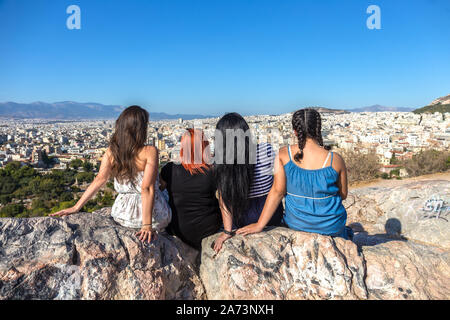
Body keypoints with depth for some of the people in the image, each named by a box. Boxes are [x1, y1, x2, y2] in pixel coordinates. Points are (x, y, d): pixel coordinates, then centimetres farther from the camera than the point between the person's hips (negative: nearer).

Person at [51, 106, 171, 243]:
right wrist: (147, 225, -22)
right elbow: (147, 188, -22)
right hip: (156, 218, -4)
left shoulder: (111, 152, -4)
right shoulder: (150, 151, -17)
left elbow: (100, 179, -10)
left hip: (123, 216, 4)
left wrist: (76, 207, -6)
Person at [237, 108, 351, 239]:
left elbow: (277, 191, -17)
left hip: (296, 224, 1)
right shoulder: (335, 159, -16)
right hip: (331, 228, -1)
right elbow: (343, 195, -4)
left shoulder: (283, 155, -15)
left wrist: (260, 225, -12)